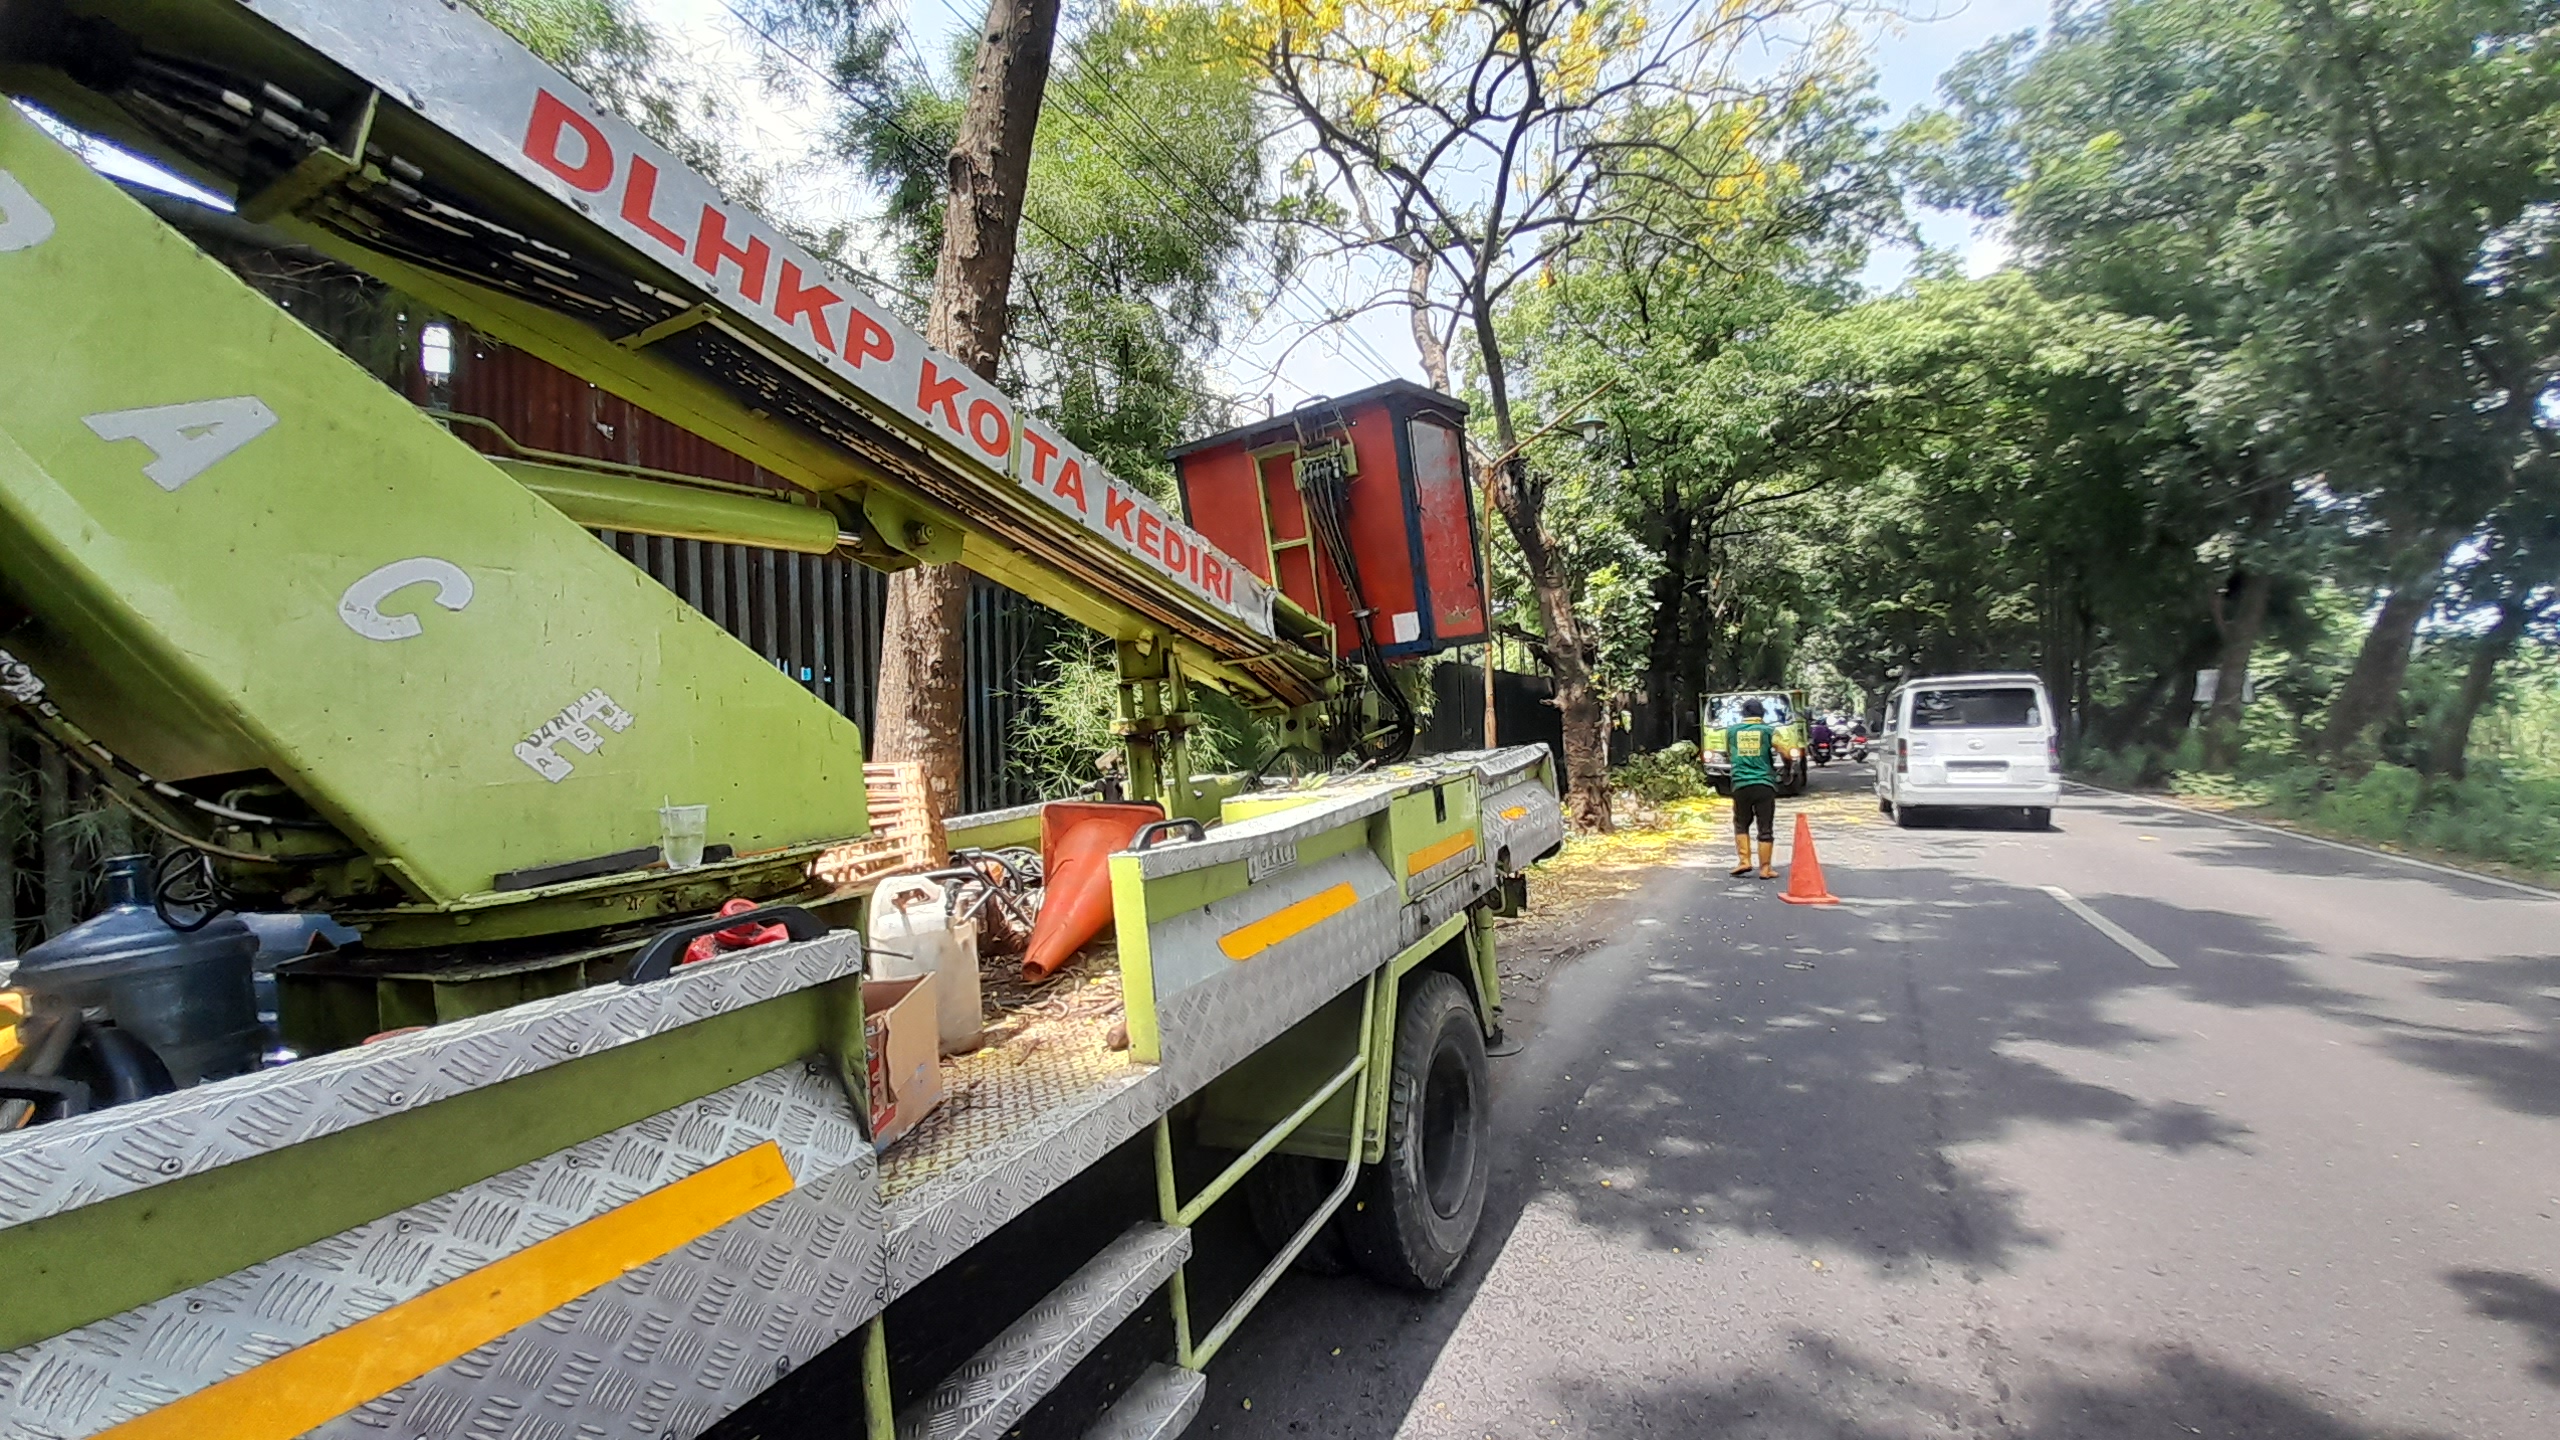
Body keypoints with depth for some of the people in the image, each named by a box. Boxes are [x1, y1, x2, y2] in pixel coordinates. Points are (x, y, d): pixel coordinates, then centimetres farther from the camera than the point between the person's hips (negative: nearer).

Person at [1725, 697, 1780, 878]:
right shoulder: (1767, 731, 0)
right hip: (1764, 785, -1)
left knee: (1741, 824, 18)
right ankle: (1765, 869, 5)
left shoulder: (1731, 731, 7)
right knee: (1766, 829, 4)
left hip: (1741, 785, 2)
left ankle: (1744, 861, 7)